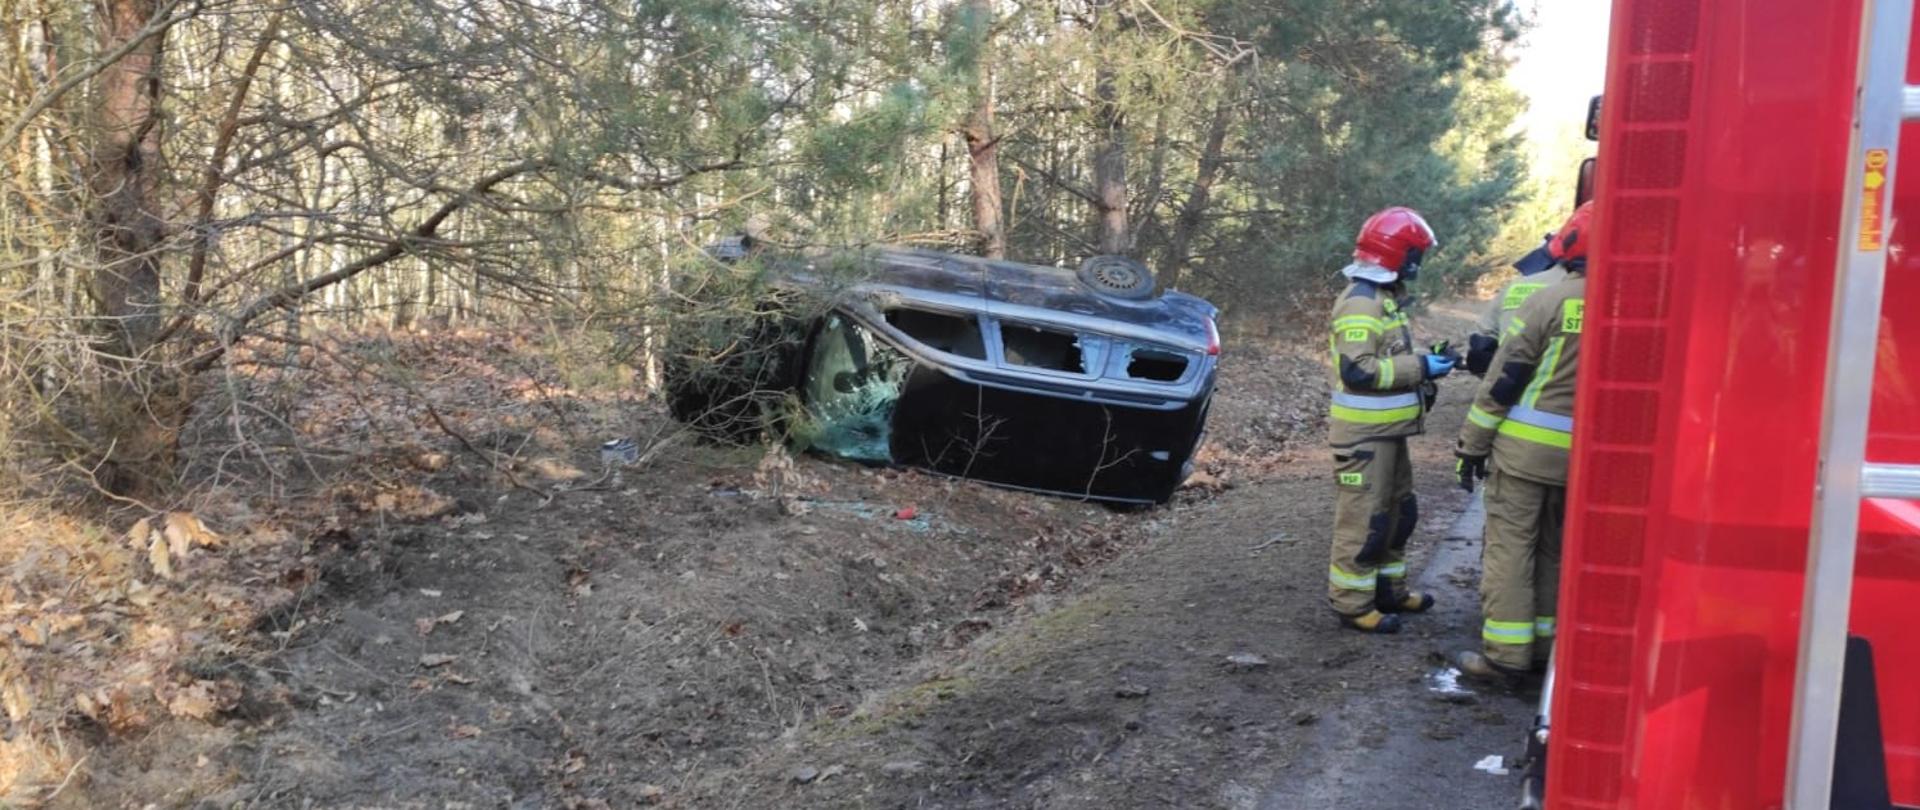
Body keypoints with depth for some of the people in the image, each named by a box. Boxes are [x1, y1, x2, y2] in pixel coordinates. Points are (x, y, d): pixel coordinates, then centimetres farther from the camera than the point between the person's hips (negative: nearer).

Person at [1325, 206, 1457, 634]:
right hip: (1363, 433, -11)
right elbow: (1358, 370, -27)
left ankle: (1389, 589, 31)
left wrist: (1425, 361, 7)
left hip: (1388, 430, 11)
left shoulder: (1384, 297, 14)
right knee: (1362, 518, -4)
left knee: (1397, 511, 19)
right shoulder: (1360, 302, -19)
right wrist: (1420, 366, -21)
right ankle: (1352, 604, 4)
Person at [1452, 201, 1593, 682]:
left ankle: (1506, 655, 3)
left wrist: (1472, 443, -3)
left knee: (1510, 547, 2)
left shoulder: (1553, 300, -12)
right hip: (1582, 458, 5)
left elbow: (1503, 379, -10)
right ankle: (1541, 644, 25)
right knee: (1553, 548, 18)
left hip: (1525, 448, -5)